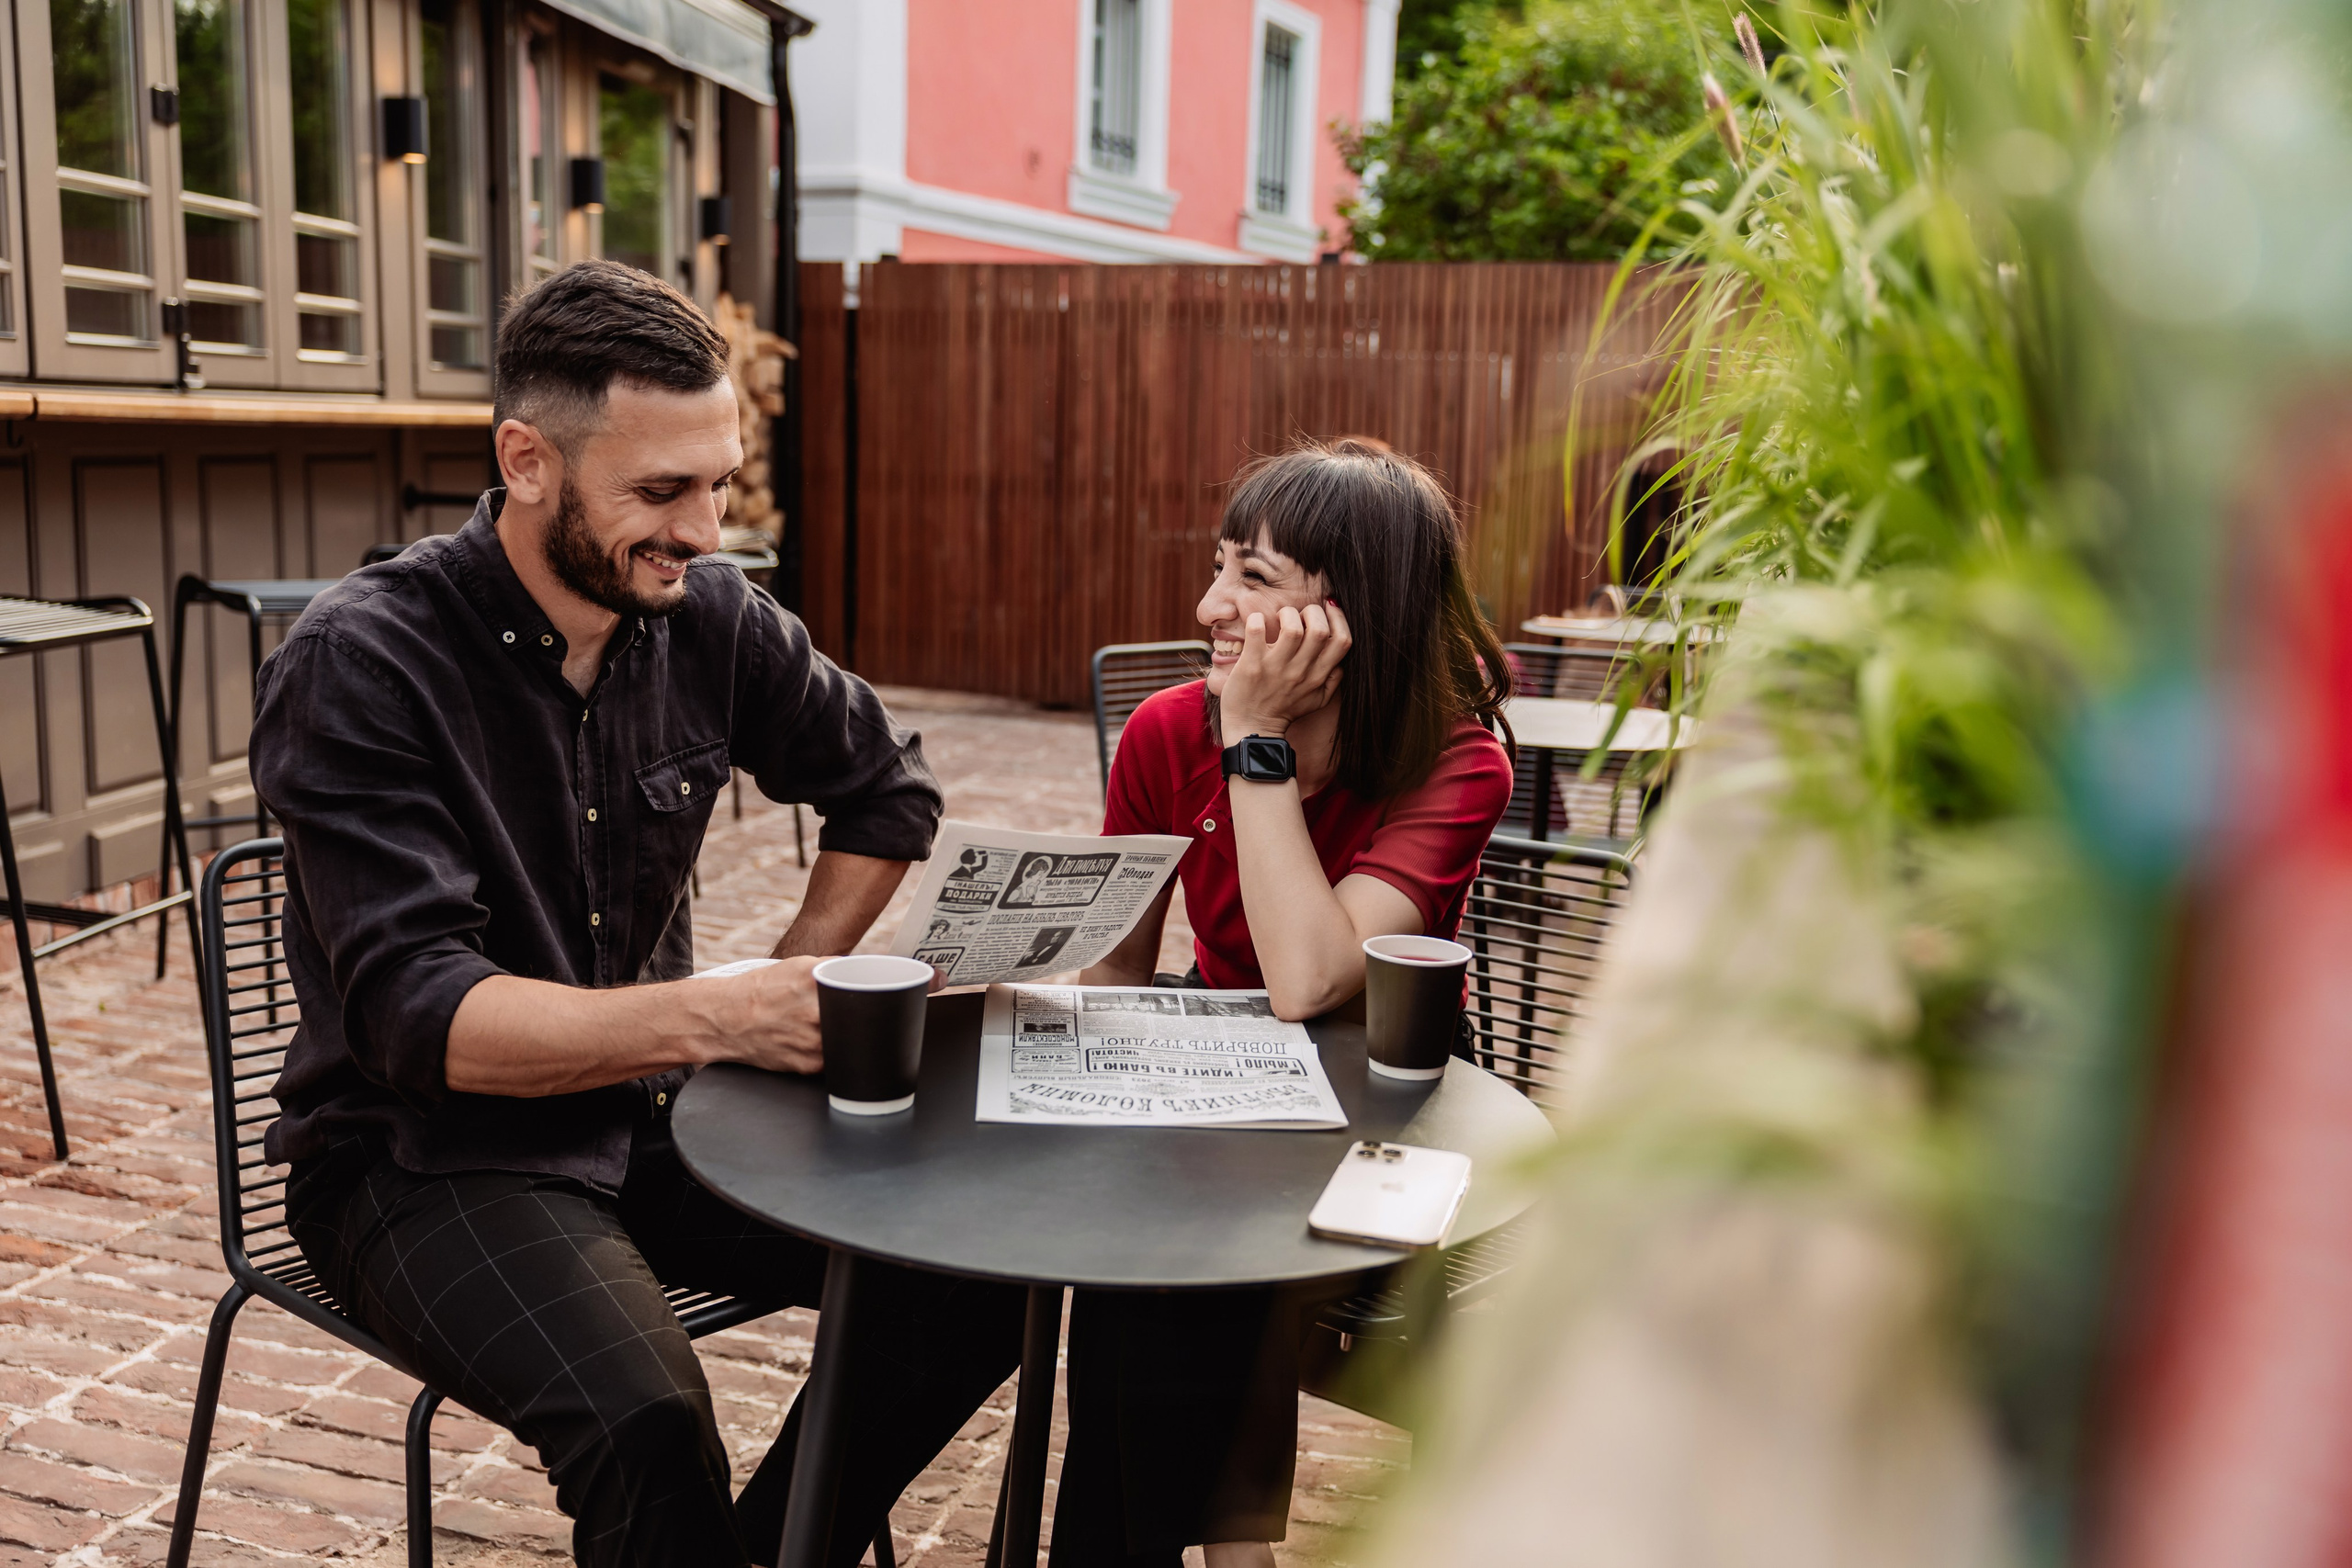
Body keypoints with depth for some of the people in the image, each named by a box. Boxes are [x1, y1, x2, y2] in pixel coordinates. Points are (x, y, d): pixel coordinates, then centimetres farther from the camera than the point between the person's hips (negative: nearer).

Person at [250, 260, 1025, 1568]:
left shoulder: (709, 617, -2)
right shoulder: (358, 665, -17)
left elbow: (887, 788, 14)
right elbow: (413, 1013, -25)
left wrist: (788, 1001, 3)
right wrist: (713, 1016, -38)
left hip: (654, 1114, 5)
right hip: (424, 1155, -5)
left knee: (985, 1267, -11)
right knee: (647, 1424, -33)